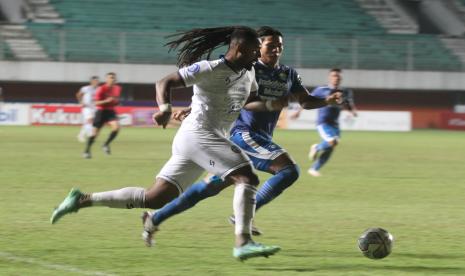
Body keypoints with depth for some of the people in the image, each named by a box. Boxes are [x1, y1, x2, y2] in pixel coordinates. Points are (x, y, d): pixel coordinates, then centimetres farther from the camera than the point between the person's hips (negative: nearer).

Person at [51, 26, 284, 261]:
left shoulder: (248, 73, 15)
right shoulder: (210, 69, -10)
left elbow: (244, 103, 33)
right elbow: (165, 82, -10)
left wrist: (270, 105, 15)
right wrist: (165, 108, -28)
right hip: (199, 134, -9)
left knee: (153, 199, 7)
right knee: (247, 177, -20)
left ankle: (82, 200, 12)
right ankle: (243, 243, -27)